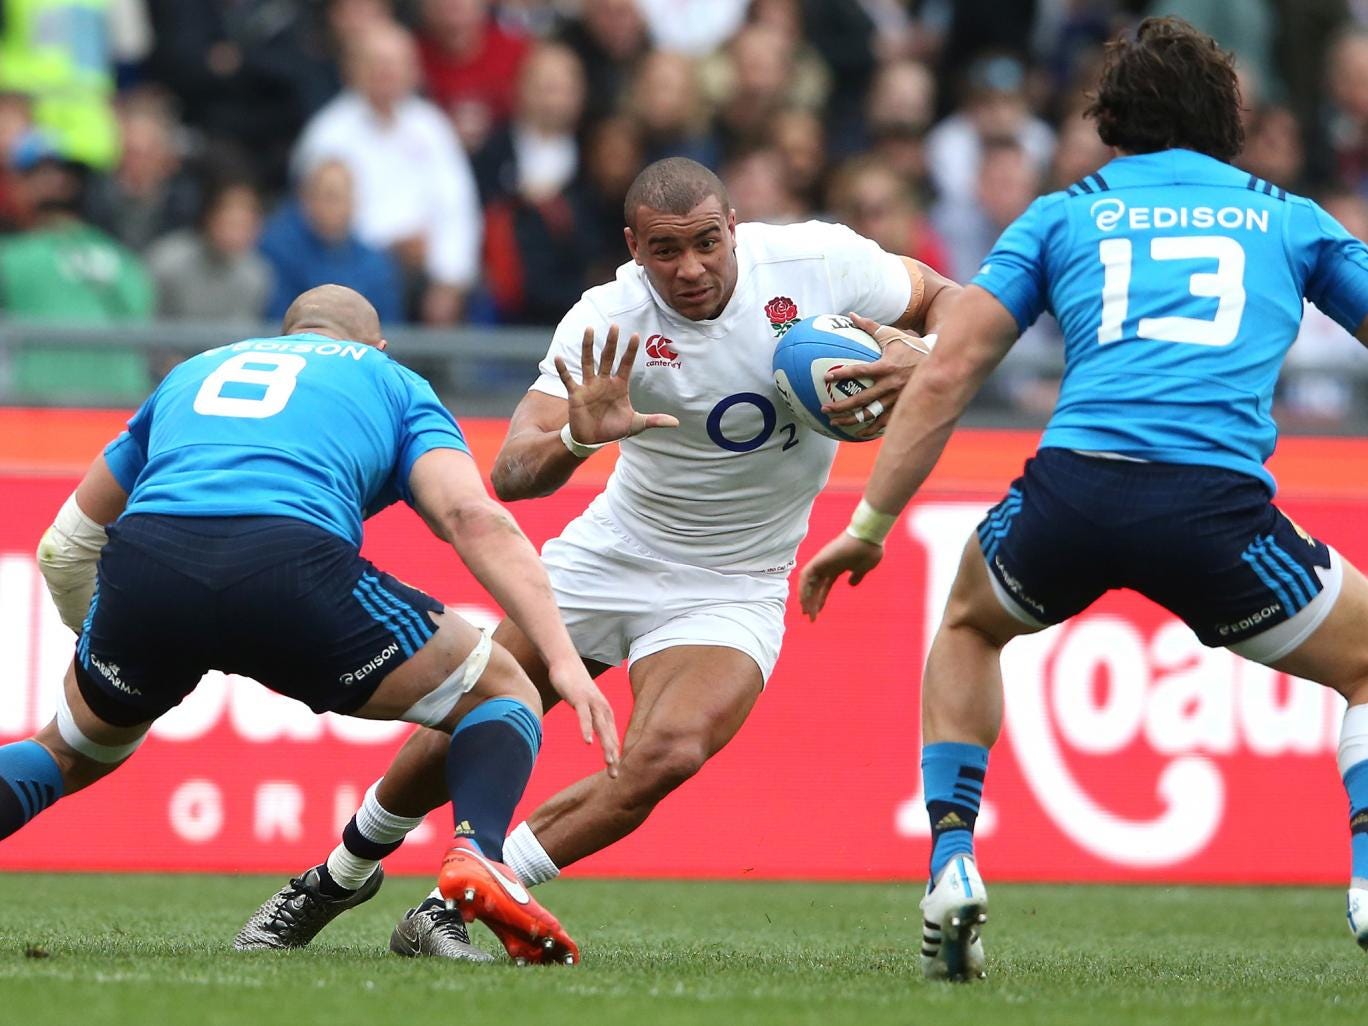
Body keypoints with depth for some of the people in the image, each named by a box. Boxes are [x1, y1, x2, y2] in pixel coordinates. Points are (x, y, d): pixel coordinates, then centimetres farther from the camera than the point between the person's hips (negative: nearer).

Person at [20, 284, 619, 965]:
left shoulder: (192, 373, 38)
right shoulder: (391, 382, 28)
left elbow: (64, 548, 41)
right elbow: (473, 518, 7)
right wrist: (562, 656, 0)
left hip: (141, 564, 3)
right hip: (292, 563, -3)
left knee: (74, 749, 33)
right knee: (504, 696, 18)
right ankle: (475, 854, -12)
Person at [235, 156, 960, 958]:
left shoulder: (818, 261, -17)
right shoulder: (607, 322, -20)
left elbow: (948, 300, 0)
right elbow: (512, 475, -26)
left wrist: (922, 363, -22)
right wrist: (576, 437, -48)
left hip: (732, 587, -1)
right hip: (610, 557, 1)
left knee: (664, 755, -26)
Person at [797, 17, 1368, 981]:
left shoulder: (1064, 215, 23)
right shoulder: (1288, 217, 24)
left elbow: (945, 374, 16)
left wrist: (869, 523, 20)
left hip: (1074, 484, 1)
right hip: (1219, 500, -1)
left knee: (969, 627, 34)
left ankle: (951, 869, 20)